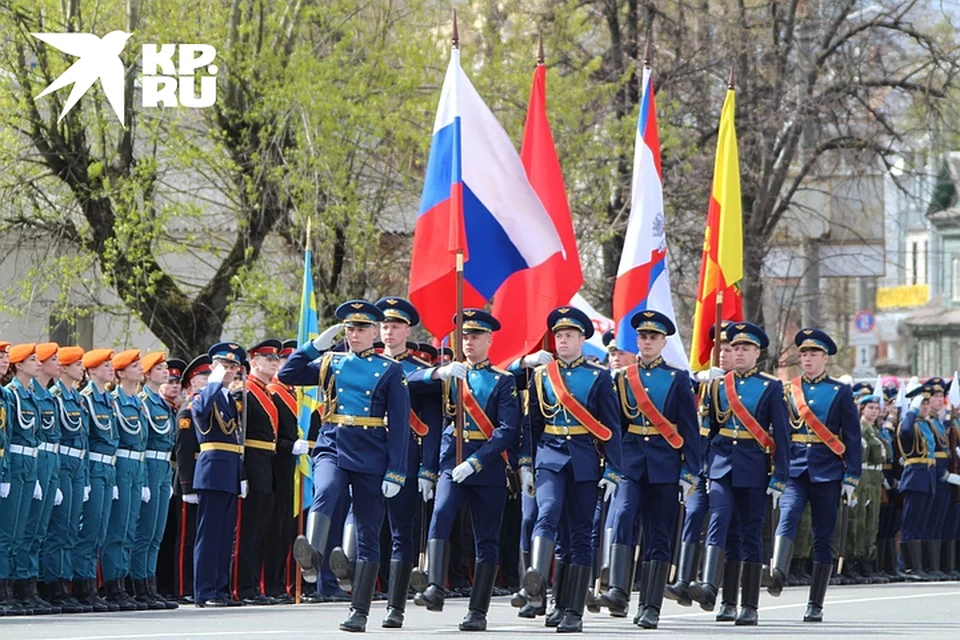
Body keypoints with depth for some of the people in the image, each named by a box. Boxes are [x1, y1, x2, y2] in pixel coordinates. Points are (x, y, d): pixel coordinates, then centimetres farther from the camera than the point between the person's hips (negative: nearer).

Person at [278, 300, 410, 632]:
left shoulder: (390, 371, 5)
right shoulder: (330, 363, 12)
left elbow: (399, 425, 1)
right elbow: (287, 375, 4)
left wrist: (395, 473, -7)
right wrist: (316, 345, -1)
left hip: (370, 457, 0)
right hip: (332, 447, 1)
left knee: (368, 535, 1)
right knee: (325, 492, -34)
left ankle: (360, 611, 5)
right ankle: (312, 558, -56)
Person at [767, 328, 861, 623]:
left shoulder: (840, 392, 6)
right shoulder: (788, 389, 10)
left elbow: (852, 438, 4)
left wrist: (851, 477, -3)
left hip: (827, 473, 0)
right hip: (794, 468, 1)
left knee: (823, 537, 1)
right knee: (788, 517, -25)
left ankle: (815, 605, 6)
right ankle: (777, 574, -45)